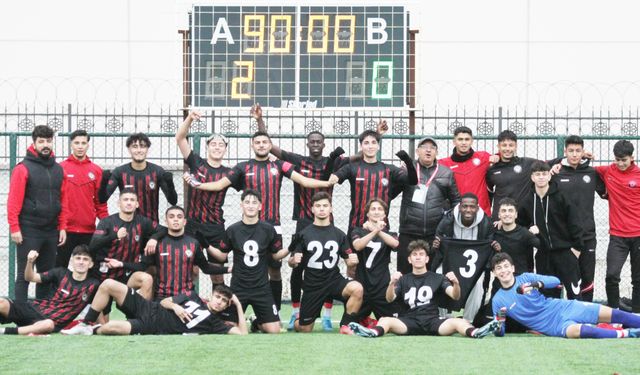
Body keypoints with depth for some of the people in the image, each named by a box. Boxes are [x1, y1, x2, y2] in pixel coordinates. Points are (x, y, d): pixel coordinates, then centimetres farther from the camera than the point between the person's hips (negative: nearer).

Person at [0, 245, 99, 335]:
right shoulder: (61, 273, 6)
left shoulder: (93, 285, 1)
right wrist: (30, 262, -13)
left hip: (55, 322, -3)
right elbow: (30, 278, 6)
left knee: (48, 325, -42)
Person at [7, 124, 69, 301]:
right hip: (29, 231, -6)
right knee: (24, 274, -2)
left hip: (51, 231, 6)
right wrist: (14, 228, -14)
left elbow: (63, 200, 12)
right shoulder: (23, 168, -7)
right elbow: (14, 201, -10)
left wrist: (62, 227, 7)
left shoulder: (58, 169, 10)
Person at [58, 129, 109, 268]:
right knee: (60, 267, 2)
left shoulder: (96, 170, 8)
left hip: (88, 230, 3)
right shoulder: (60, 168, 0)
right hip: (65, 229, -3)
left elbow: (100, 201, 9)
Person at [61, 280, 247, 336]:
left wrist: (239, 305, -6)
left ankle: (94, 331, 5)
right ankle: (86, 324, 2)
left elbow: (242, 333, -9)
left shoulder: (214, 322, 1)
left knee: (111, 327, -33)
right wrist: (174, 306, -7)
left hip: (149, 327, -5)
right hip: (147, 308, 5)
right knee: (108, 284, -14)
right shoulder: (194, 298, 14)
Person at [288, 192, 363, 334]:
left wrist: (353, 261, -15)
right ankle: (298, 321, 41)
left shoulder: (339, 235, 5)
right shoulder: (304, 234, 0)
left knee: (357, 288, -32)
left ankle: (345, 327, -13)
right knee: (304, 330, 2)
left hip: (334, 280, 1)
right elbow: (291, 263, 2)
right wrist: (293, 261, -22)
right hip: (312, 285, -1)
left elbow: (348, 260, 9)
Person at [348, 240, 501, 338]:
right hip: (409, 321, 0)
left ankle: (475, 333, -57)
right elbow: (389, 299, 1)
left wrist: (455, 283, -22)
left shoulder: (437, 278, 15)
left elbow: (455, 296, 2)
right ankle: (373, 332, -60)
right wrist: (392, 283, -21)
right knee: (385, 320, -29)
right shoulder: (404, 279, 17)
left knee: (458, 322, -30)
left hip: (433, 321, 0)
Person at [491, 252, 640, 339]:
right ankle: (627, 334, -32)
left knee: (613, 314, -10)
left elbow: (555, 281, -5)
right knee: (577, 331, -35)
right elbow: (500, 332, 1)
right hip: (553, 326, -3)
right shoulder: (498, 300, -1)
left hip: (563, 308, 3)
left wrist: (536, 284, -24)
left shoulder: (525, 278, 0)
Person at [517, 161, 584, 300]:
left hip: (565, 251, -4)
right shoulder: (527, 202, 5)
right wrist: (529, 228, -1)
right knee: (548, 293, 8)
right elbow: (521, 223, 19)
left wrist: (577, 246, -9)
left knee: (574, 291, -3)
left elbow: (575, 223, -6)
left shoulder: (562, 198, -6)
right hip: (543, 254, 4)